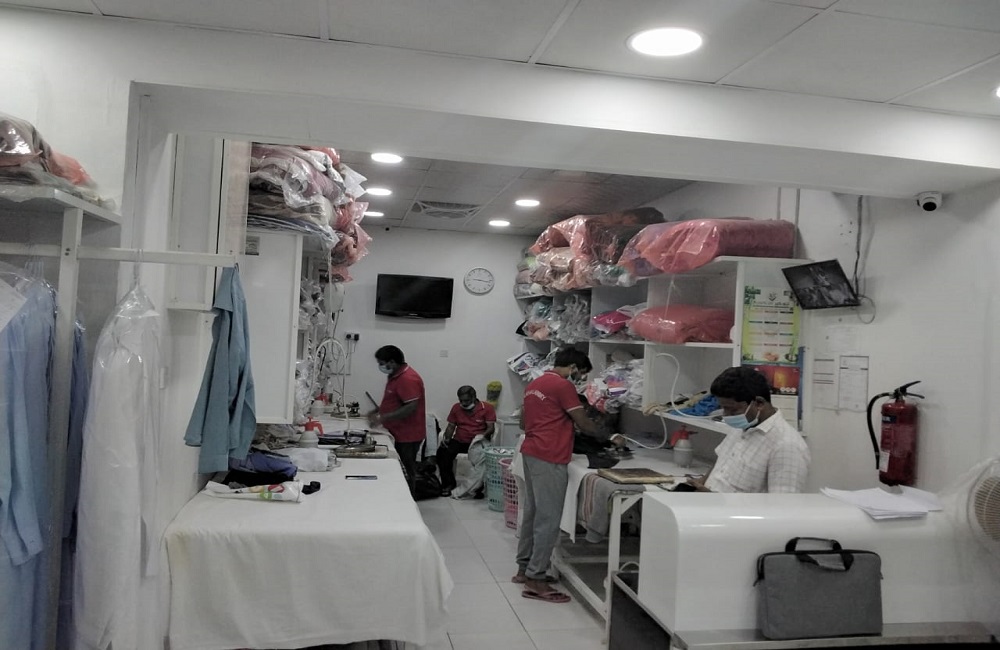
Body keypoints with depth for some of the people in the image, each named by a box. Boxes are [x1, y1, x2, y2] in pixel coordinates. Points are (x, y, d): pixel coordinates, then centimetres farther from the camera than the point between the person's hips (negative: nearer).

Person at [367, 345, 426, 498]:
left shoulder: (408, 379, -20)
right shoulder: (396, 376, 12)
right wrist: (378, 410, 10)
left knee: (406, 475, 0)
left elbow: (411, 407, -26)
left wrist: (383, 418, -24)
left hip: (407, 437, -10)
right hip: (399, 434, 10)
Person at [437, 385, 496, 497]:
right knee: (442, 452, -25)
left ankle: (478, 487, -16)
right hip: (459, 441, 3)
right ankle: (449, 483, -7)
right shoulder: (456, 407, 9)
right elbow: (451, 426, 13)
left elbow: (491, 428, -7)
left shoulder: (487, 408, -2)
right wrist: (446, 438, -7)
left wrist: (483, 435, -27)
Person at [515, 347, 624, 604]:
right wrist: (610, 438, 4)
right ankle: (536, 580, -3)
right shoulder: (563, 386, -11)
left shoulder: (534, 385, 16)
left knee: (532, 513, 16)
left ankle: (524, 568, 24)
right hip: (549, 458, -10)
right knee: (548, 519, -5)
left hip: (530, 452, 10)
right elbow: (583, 423, -9)